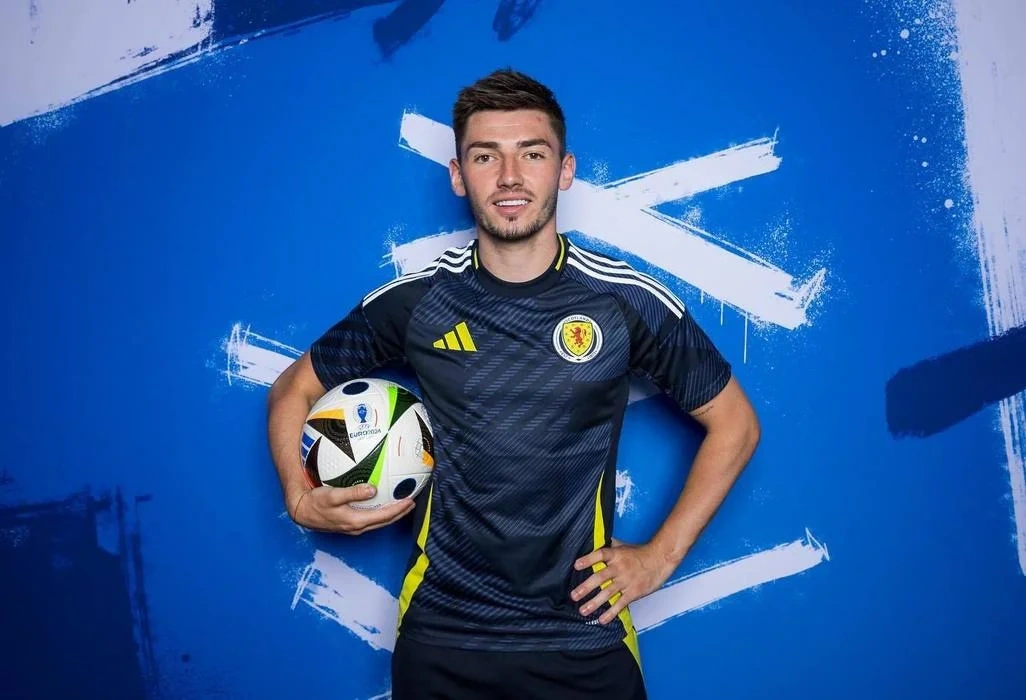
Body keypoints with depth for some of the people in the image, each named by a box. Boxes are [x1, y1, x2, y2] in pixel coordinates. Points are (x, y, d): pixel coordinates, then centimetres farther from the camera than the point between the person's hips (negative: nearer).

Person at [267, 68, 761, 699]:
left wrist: (661, 554, -3)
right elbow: (294, 391, 8)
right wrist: (300, 498, -8)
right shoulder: (413, 301, -7)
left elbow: (735, 424, 1)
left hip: (584, 635, -1)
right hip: (440, 633, 2)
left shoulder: (630, 303, -10)